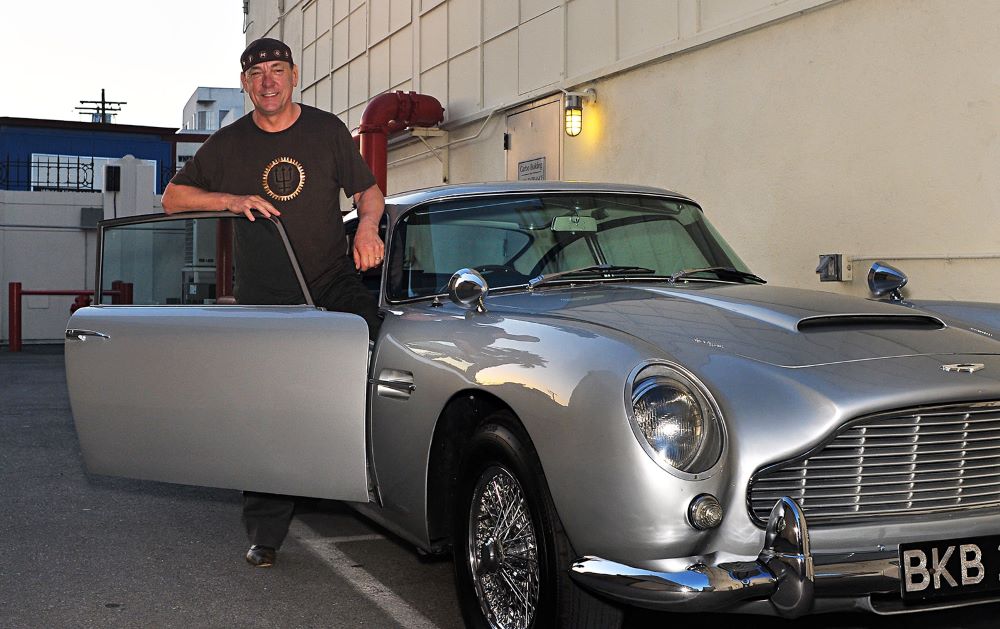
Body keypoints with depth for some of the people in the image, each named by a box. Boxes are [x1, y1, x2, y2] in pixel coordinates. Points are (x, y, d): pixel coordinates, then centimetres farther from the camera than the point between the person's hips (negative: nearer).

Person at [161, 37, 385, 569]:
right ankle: (265, 534, 7)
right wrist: (233, 199, -9)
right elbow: (173, 198, 10)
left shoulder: (326, 130, 5)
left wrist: (367, 227, -12)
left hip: (334, 283, 0)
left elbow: (368, 190, 11)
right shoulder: (229, 144, 6)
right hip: (263, 299, 0)